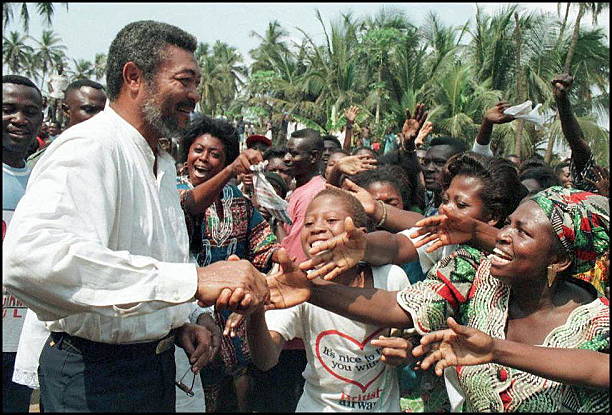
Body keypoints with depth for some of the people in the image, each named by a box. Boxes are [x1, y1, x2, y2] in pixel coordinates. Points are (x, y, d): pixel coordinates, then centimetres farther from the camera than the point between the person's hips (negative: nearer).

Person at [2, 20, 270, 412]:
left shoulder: (163, 163, 13)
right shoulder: (90, 147, -20)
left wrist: (181, 322, 6)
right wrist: (193, 280, -43)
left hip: (156, 362, 9)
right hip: (97, 376, -9)